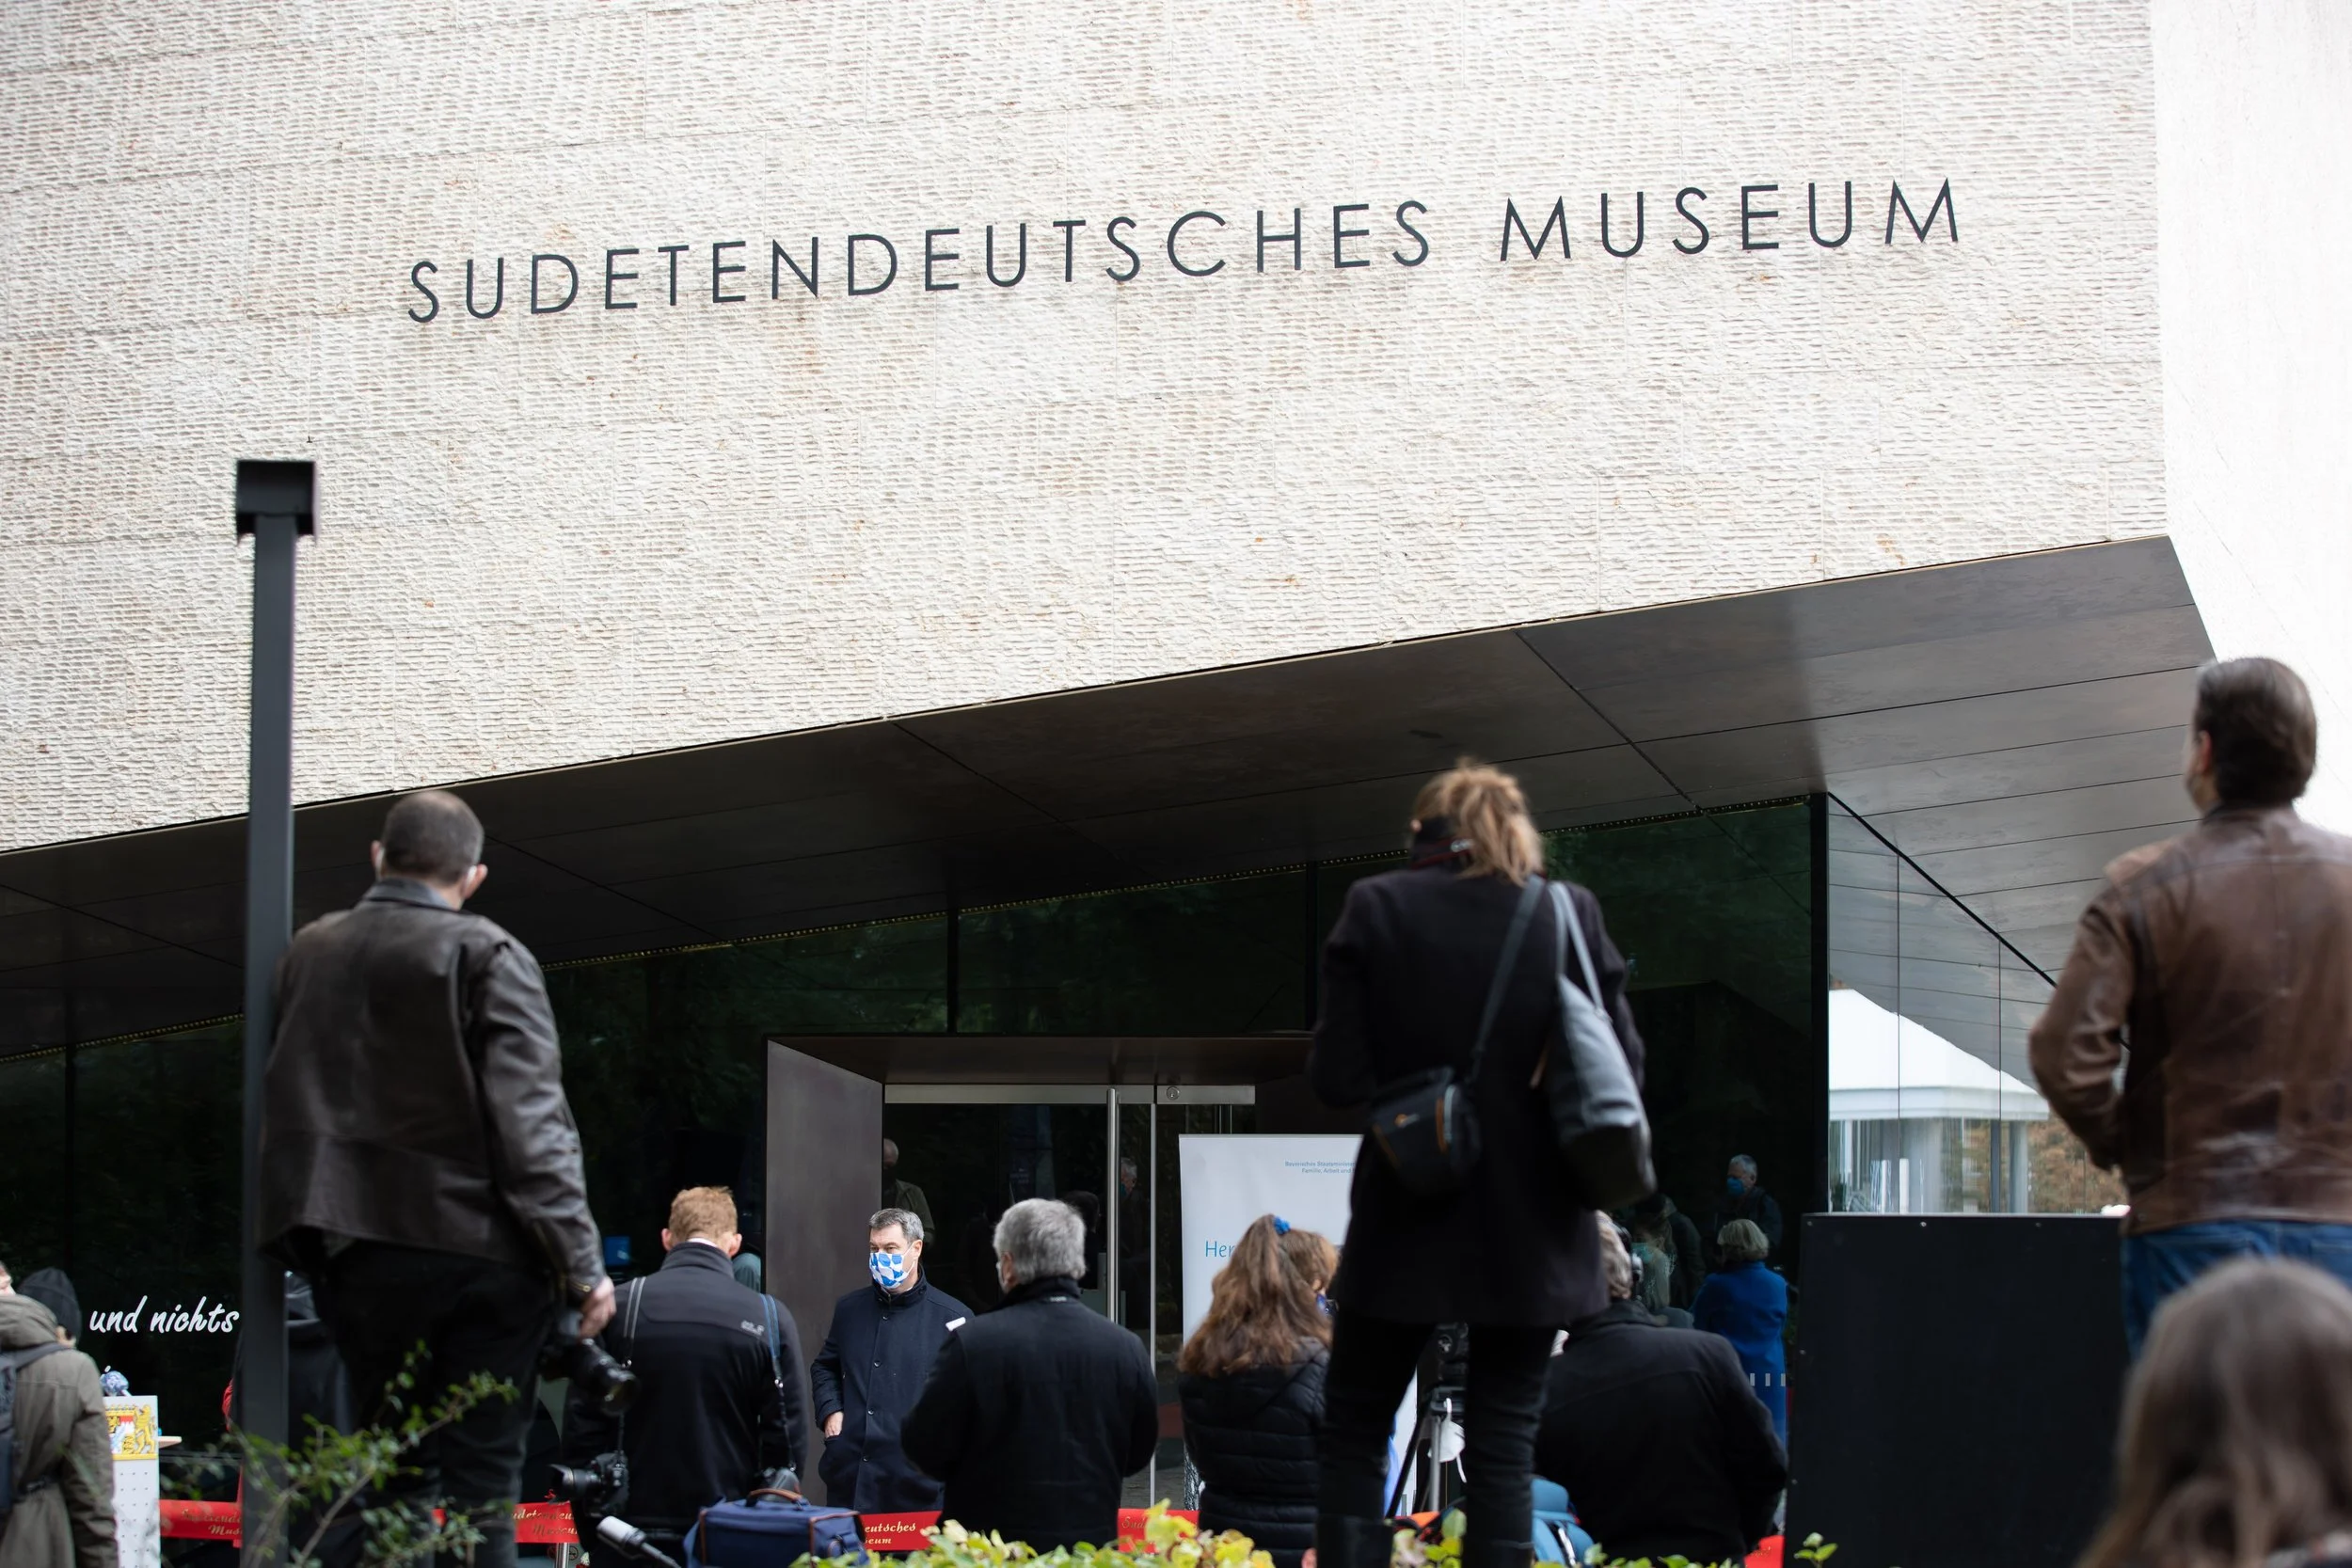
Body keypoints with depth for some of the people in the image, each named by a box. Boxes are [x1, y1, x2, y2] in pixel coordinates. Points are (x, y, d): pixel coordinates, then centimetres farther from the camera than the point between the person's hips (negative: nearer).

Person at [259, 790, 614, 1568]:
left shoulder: (307, 953, 9)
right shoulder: (488, 957, -7)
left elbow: (286, 1106, 16)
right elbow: (530, 1124, -12)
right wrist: (581, 1264, -11)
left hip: (358, 1257, 4)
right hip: (478, 1249, -4)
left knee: (393, 1473, 13)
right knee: (482, 1480, -1)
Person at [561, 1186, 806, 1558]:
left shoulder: (618, 1307, -3)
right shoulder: (770, 1320, -2)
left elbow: (582, 1427, -3)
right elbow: (786, 1442, -1)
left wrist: (589, 1529, 6)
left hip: (630, 1532, 0)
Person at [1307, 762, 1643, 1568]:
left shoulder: (1377, 907, -6)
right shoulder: (1572, 913, -2)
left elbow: (1338, 1076, -10)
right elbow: (1622, 1066, 0)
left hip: (1409, 1224, -1)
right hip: (1532, 1230, 1)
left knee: (1354, 1432, 11)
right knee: (1503, 1447, 6)